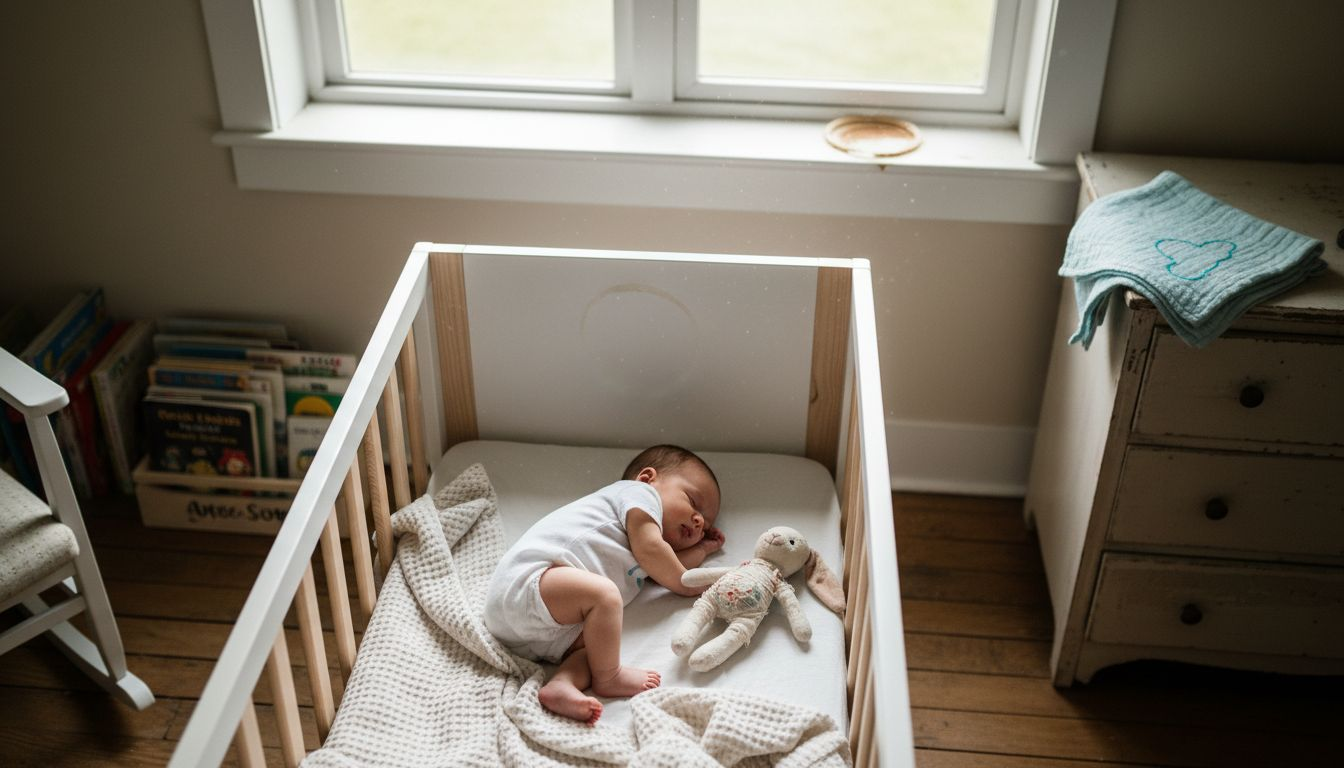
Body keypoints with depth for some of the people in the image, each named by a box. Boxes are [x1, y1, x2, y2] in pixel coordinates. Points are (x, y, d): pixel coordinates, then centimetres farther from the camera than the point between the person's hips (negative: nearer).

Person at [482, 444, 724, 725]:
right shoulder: (639, 491, 7)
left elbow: (669, 567, 24)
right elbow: (649, 548, -5)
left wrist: (703, 548, 39)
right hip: (528, 578, -9)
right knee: (603, 593, -28)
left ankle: (561, 686, -28)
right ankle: (607, 677, -15)